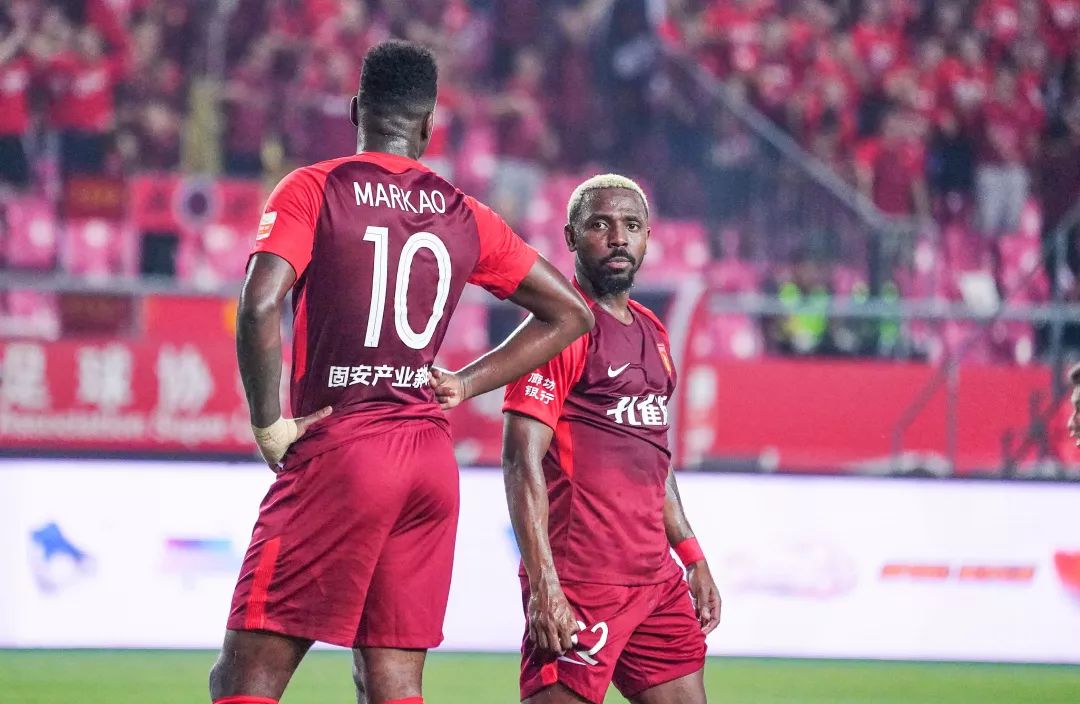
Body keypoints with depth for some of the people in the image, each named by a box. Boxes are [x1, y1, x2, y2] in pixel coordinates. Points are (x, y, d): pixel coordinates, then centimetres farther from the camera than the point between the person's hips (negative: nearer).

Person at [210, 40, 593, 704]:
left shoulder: (313, 190, -2)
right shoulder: (463, 215, 12)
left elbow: (260, 306, -17)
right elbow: (570, 312, 19)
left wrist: (268, 425, -7)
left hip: (338, 451, -5)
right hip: (433, 460, 5)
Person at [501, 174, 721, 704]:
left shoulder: (650, 332, 17)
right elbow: (522, 461, -16)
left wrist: (692, 558, 22)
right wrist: (543, 586, -23)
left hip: (656, 577, 9)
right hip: (581, 581, -9)